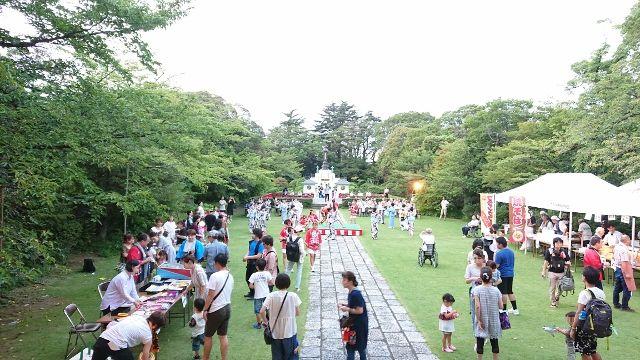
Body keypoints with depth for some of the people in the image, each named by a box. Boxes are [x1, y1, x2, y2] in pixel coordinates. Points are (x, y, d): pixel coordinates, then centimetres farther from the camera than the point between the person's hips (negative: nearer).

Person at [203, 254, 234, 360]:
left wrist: (205, 310, -10)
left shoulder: (215, 276, -18)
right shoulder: (230, 276, 5)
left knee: (207, 336, 11)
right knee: (223, 336, 12)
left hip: (216, 310, -6)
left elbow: (210, 295, -18)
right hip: (227, 307, 7)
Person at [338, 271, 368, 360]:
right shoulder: (351, 292, 2)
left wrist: (347, 309, -20)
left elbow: (359, 310, -25)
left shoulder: (356, 294, -27)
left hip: (360, 324, -9)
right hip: (354, 323, 9)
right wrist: (344, 305, 1)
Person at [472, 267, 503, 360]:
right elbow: (501, 306, -4)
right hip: (494, 321, 2)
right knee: (494, 342, 17)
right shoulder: (496, 290, -8)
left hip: (482, 321, -2)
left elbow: (477, 306, -18)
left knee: (480, 342, 9)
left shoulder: (477, 290, -14)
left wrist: (479, 320, -10)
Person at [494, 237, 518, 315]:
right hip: (511, 274, 8)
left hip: (503, 275, -8)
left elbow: (496, 265, -18)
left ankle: (504, 310, 7)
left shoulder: (499, 253, -19)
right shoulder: (511, 252, 7)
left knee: (503, 292, 1)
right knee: (510, 291, 17)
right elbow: (512, 263, 17)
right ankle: (515, 309, 22)